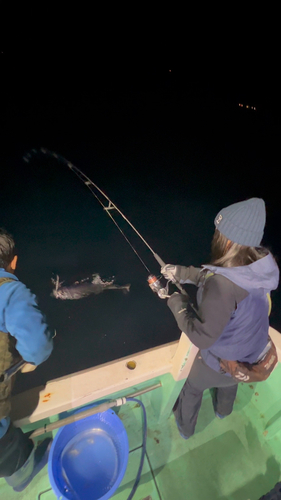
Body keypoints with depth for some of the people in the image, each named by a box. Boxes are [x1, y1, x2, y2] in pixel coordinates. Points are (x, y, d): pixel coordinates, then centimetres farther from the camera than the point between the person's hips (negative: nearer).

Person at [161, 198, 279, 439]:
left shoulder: (223, 285, -41)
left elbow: (202, 337, -31)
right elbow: (212, 275, -4)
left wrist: (178, 305, -20)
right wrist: (182, 272, -3)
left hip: (220, 363, -6)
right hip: (253, 358, 6)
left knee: (193, 388, 28)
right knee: (230, 381, 40)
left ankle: (185, 427, 58)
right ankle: (223, 410, 73)